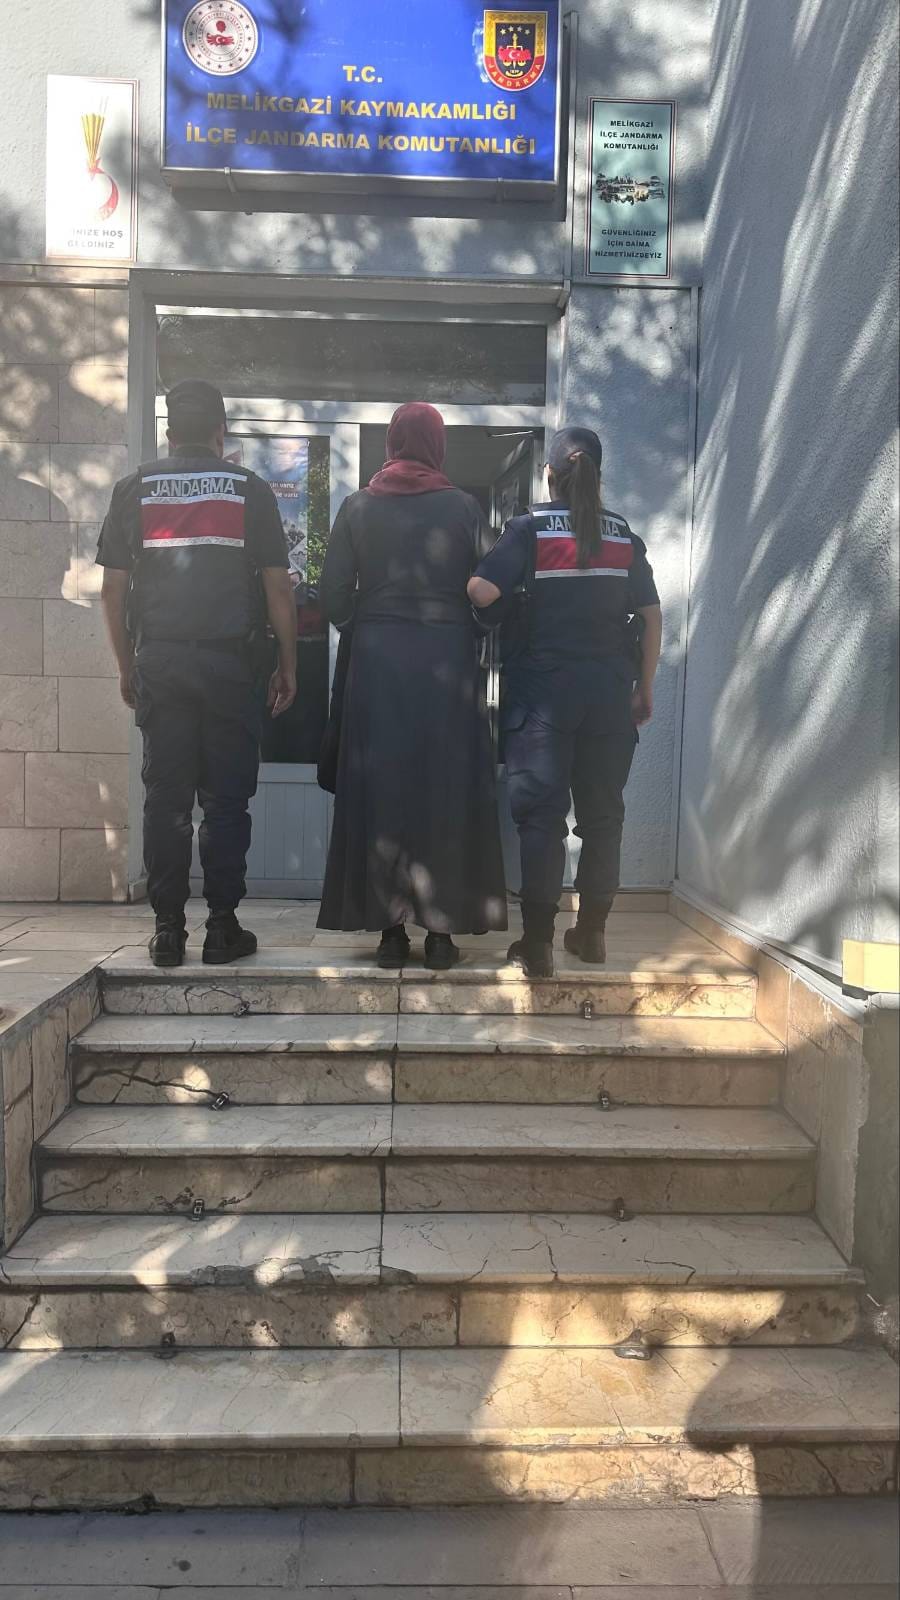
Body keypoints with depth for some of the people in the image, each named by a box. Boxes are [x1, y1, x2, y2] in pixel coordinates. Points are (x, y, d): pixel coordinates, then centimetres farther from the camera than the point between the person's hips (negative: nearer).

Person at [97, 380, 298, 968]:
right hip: (232, 663, -1)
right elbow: (277, 587, 1)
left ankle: (168, 930, 8)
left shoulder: (135, 489, 9)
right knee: (227, 798, 3)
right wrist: (288, 665, 7)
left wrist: (127, 667, 16)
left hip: (159, 662, 2)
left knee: (166, 797, 5)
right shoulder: (250, 489, 4)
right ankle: (223, 928, 5)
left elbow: (114, 589, 8)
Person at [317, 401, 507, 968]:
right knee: (446, 789, 5)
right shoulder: (463, 506, -1)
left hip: (378, 657, 1)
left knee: (381, 789, 7)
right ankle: (442, 928, 7)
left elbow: (334, 595, 0)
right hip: (447, 658, -1)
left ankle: (391, 928, 9)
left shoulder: (359, 506, 3)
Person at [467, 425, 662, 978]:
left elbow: (482, 592, -15)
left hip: (544, 688, -3)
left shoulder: (530, 528, -2)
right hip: (609, 691, 3)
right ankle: (592, 933, 20)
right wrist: (645, 687, 14)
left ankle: (538, 942, -2)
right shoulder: (624, 535, 8)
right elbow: (652, 615, 7)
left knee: (541, 812, 0)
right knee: (602, 812, 12)